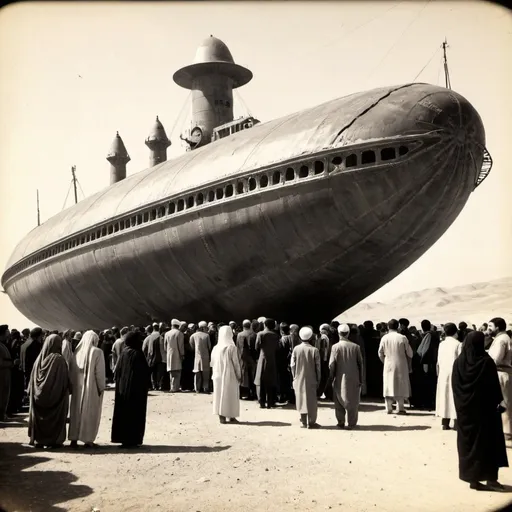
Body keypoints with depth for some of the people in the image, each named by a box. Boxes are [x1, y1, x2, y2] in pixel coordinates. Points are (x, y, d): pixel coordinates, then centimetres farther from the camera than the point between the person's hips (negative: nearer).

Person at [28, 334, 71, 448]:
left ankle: (38, 439, 18)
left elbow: (33, 379, 3)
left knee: (40, 416, 14)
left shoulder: (39, 358, -2)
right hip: (55, 395, -4)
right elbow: (65, 381, -13)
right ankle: (54, 440, 9)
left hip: (39, 395, 4)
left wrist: (31, 392, 12)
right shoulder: (59, 359, -16)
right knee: (54, 417, 7)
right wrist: (69, 389, 1)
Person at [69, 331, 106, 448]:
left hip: (78, 387, 4)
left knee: (76, 411, 13)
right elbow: (100, 372, -13)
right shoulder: (97, 352, -11)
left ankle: (74, 438, 15)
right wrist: (102, 387, -5)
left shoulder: (78, 351, 1)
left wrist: (74, 385, 12)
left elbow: (72, 370, 5)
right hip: (92, 387, -4)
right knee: (90, 413, 6)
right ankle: (88, 440, 8)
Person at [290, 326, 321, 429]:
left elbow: (292, 365, -3)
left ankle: (303, 422, 14)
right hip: (311, 379, -2)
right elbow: (318, 367, -7)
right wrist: (318, 380, 3)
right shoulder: (314, 350, -11)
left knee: (301, 399, 10)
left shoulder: (296, 349, -7)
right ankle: (311, 422, 8)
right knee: (312, 400, 7)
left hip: (299, 379, 2)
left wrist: (295, 376, 9)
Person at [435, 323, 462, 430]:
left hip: (443, 374, 4)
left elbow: (438, 362, 7)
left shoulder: (441, 344, 5)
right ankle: (456, 423, -1)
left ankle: (445, 423, 9)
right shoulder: (458, 344, -8)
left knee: (444, 396, 8)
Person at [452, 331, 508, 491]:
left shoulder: (459, 362, -3)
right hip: (484, 407, -3)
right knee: (488, 442, 8)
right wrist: (498, 403, 1)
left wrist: (460, 404, 10)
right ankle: (490, 478, 10)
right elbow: (494, 386, -10)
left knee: (468, 441, 10)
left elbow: (454, 387, 1)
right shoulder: (486, 361, -14)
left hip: (464, 408, 3)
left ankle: (473, 478, 12)